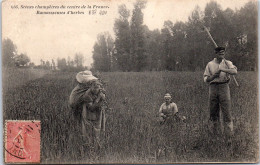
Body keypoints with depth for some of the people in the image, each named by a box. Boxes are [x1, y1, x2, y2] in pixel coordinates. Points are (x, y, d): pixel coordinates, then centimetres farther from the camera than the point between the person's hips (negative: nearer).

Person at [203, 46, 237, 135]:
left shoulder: (227, 63, 5)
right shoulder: (210, 64, 8)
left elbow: (235, 71, -15)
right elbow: (206, 79, 6)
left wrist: (222, 69, -24)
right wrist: (214, 76, -13)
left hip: (224, 87, -2)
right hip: (213, 87, 2)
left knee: (226, 110, -7)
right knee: (213, 111, 6)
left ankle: (229, 133, -3)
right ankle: (216, 132, 20)